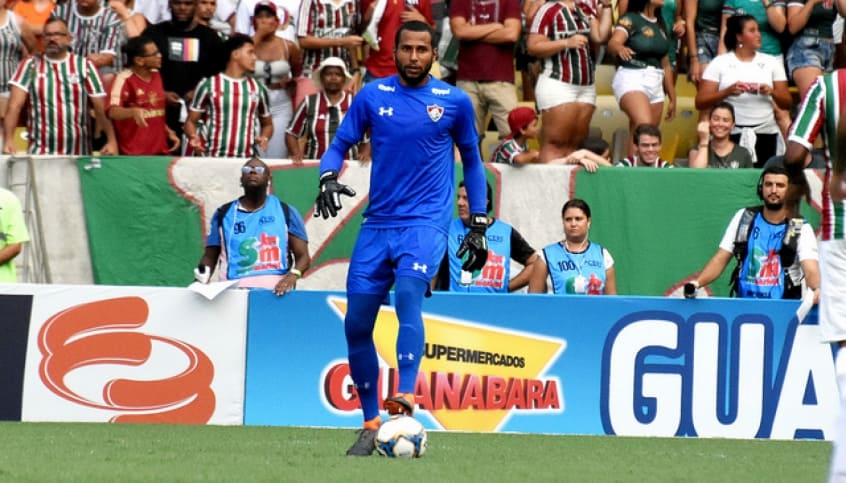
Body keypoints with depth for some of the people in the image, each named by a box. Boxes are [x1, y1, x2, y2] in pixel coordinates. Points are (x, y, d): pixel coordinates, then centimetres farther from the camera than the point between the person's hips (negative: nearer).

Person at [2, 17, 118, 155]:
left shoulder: (84, 66, 6)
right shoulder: (31, 65, 6)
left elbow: (101, 109, 2)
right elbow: (14, 105, -4)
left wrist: (111, 140, -11)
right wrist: (8, 140, -17)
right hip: (40, 153, -1)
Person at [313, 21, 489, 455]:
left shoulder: (455, 101, 3)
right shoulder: (373, 95, 5)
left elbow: (471, 160, 13)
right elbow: (340, 145, 9)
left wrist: (478, 224, 10)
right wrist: (328, 177, -13)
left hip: (426, 222, -3)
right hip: (377, 223, 3)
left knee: (408, 291, -31)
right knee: (356, 322, 1)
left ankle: (406, 395, -37)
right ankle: (371, 423, 14)